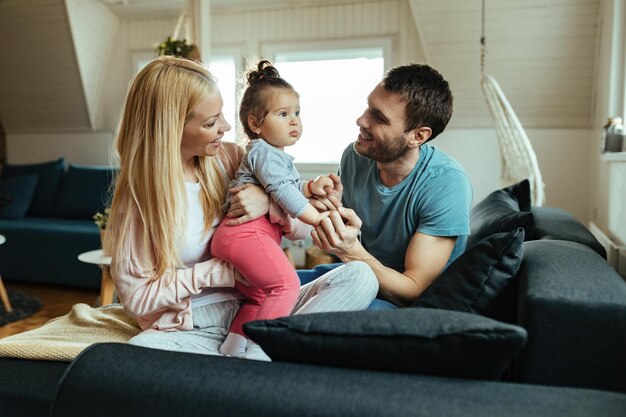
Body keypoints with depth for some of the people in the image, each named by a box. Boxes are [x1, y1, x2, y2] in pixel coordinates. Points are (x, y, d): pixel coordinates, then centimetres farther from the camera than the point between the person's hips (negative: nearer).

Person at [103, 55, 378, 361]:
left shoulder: (229, 157, 3)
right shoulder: (138, 192, -5)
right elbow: (137, 296, -6)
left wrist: (269, 200, -15)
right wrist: (224, 271, -12)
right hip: (191, 328, -3)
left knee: (360, 276, -17)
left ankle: (256, 353, -26)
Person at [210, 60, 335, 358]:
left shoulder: (278, 156, 27)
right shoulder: (263, 151, -6)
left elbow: (291, 186, 31)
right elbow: (280, 189, -17)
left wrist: (311, 187, 10)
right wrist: (316, 217, -17)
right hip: (246, 231, -11)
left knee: (259, 297, 22)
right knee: (285, 283, -23)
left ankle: (232, 347, 24)